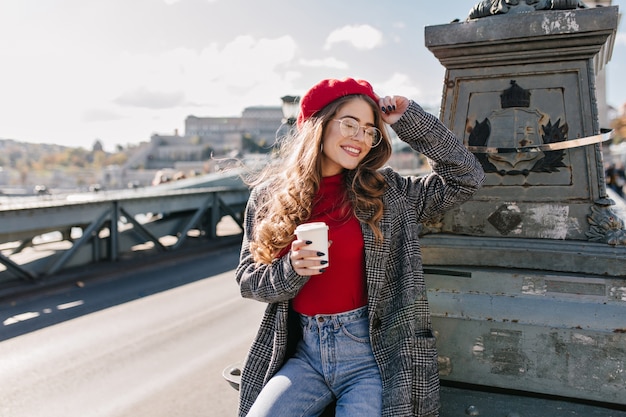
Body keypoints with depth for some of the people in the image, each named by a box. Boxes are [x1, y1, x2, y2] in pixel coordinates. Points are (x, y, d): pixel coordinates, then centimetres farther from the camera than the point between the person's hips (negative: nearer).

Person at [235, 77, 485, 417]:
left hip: (369, 353, -1)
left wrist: (409, 120, -3)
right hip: (303, 352, 1)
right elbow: (247, 278, 5)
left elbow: (465, 177, 0)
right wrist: (290, 270, -16)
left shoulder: (386, 192, 0)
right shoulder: (268, 196, 2)